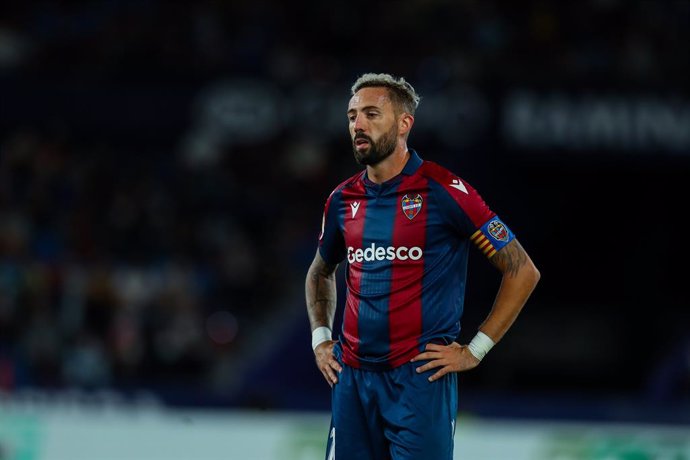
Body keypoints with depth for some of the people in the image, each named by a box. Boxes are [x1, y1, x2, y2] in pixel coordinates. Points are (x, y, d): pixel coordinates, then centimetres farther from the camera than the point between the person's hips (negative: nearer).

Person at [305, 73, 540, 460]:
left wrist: (475, 350, -8)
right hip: (352, 379, 5)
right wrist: (320, 339, 14)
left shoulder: (442, 191, -8)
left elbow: (522, 272, -6)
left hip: (420, 379, -5)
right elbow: (320, 273, 30)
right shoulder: (343, 199, 9)